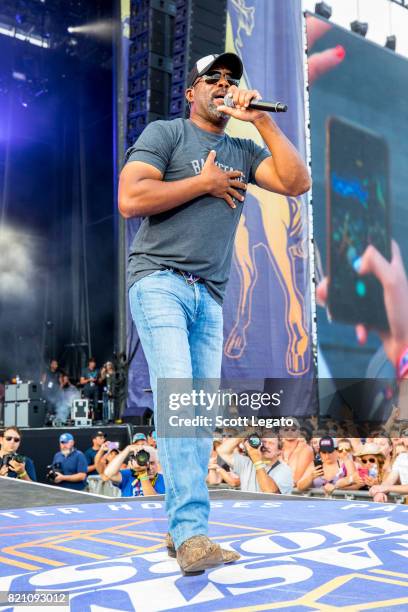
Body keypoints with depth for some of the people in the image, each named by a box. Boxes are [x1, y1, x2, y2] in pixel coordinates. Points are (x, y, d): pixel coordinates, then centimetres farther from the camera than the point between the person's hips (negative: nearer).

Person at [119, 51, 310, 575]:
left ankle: (181, 527, 6)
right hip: (159, 280, -5)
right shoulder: (164, 133, 7)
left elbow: (298, 183, 4)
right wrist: (205, 182, -3)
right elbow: (130, 199, -8)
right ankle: (191, 530, -18)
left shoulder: (244, 152, 19)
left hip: (210, 296, 5)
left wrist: (262, 120, 2)